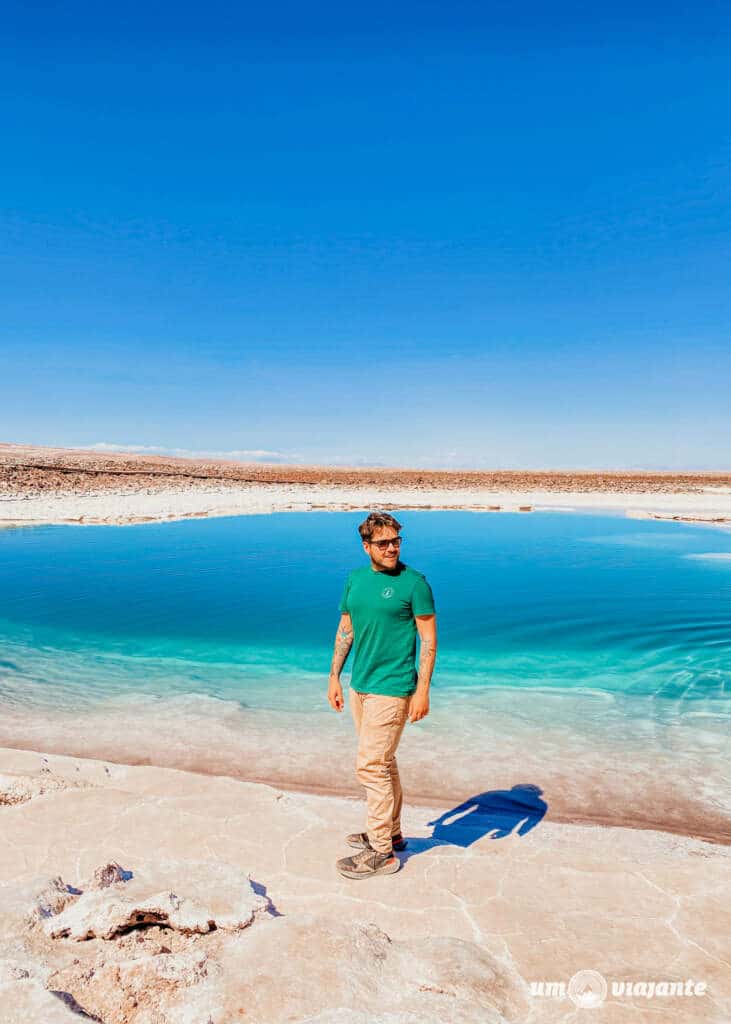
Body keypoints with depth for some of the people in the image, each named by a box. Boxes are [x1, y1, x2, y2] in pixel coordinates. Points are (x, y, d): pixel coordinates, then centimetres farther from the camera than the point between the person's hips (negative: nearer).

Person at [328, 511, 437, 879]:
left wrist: (423, 690, -14)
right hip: (360, 686, 7)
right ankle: (391, 833, 34)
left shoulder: (414, 582, -11)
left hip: (392, 689, -7)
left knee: (371, 766, -5)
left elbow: (429, 639, -10)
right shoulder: (355, 579, 7)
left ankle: (380, 852, 9)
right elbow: (345, 630, 14)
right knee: (383, 762, 18)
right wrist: (334, 675, 11)